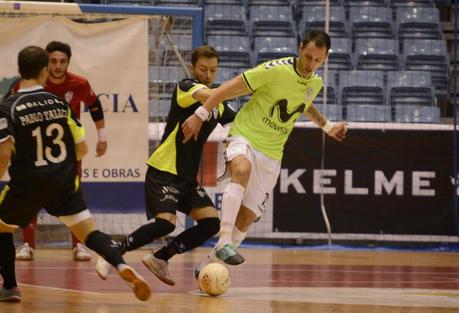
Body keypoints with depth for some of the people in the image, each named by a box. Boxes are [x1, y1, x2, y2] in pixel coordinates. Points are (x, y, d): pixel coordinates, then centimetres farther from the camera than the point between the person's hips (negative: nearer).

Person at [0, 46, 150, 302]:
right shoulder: (60, 103, 4)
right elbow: (82, 149, 8)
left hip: (27, 185, -3)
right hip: (65, 183, 3)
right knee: (90, 233, 4)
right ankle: (122, 265, -23)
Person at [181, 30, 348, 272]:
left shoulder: (315, 83, 5)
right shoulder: (275, 70, -16)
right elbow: (231, 88, -13)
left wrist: (327, 126, 32)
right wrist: (200, 115, -15)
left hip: (271, 155, 6)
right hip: (244, 136, -6)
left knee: (246, 217, 0)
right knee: (242, 170, -40)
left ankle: (209, 264, 17)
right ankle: (224, 243, -44)